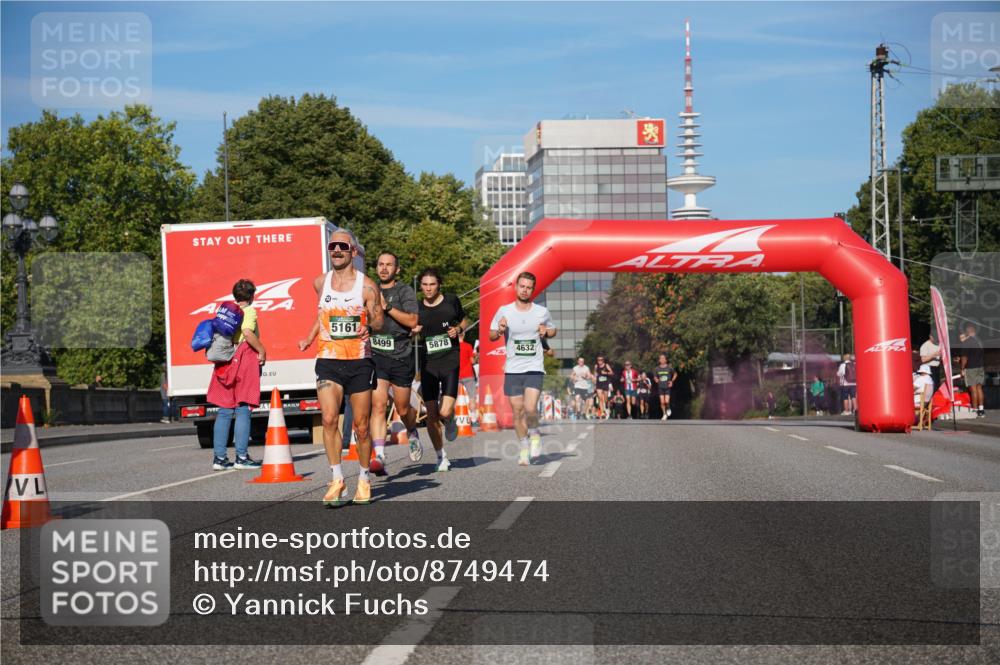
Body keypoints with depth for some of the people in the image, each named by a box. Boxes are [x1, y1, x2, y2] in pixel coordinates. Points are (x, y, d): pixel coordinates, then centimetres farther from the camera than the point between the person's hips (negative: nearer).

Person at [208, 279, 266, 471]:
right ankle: (242, 457, -5)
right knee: (243, 410, -4)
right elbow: (248, 333, -21)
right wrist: (262, 351, -11)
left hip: (226, 360, 6)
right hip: (245, 359, -6)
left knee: (224, 411, 7)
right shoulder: (249, 311, -4)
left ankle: (219, 457, 5)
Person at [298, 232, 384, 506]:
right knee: (329, 419, -16)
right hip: (328, 361, 2)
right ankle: (337, 480, -9)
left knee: (361, 426, 5)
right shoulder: (320, 283, 8)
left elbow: (379, 321, -1)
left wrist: (369, 327, -23)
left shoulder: (367, 286, -3)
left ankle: (364, 479, 23)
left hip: (359, 362, -2)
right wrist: (309, 338, 23)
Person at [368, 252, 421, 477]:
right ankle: (379, 456, -21)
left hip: (400, 357, -2)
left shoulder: (405, 292, 1)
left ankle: (413, 435, 43)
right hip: (376, 355, 2)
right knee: (378, 405, -14)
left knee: (403, 409, 10)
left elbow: (412, 321, -12)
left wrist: (387, 307, -17)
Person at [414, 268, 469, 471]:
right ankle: (441, 456, 18)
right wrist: (412, 331, -9)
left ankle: (450, 422, 23)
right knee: (431, 414, 1)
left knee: (445, 412, -15)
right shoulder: (417, 308, 3)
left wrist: (459, 329, -4)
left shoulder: (451, 300, 2)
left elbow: (464, 320, 17)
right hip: (428, 364, 2)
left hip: (450, 362, -2)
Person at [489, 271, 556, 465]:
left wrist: (546, 332, -3)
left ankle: (534, 434, 11)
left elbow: (553, 330, 20)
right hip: (512, 369, 1)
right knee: (517, 411, 4)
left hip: (534, 368, -1)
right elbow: (491, 336, 9)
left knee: (530, 407, -18)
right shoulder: (504, 311, 1)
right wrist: (500, 330, -13)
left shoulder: (542, 312, 3)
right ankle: (524, 447, 22)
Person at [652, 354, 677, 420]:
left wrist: (672, 381, 2)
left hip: (667, 387, -2)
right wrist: (656, 379, -10)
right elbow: (655, 377, 13)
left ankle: (668, 409, 20)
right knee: (662, 402, -2)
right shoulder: (657, 369, 1)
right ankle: (664, 414, 15)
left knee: (666, 401, -13)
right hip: (660, 387, 2)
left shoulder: (669, 368, -3)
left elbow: (675, 374, 13)